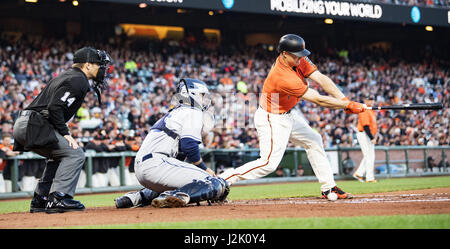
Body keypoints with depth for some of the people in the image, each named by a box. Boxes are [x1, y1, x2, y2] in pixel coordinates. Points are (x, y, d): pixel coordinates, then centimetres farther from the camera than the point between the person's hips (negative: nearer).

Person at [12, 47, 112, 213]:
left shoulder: (67, 76, 23)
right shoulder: (78, 81, -8)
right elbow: (55, 107, -20)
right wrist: (65, 133, -15)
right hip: (33, 126, -10)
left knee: (59, 155, 26)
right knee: (75, 153, -11)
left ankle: (40, 200, 24)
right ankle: (58, 198, -17)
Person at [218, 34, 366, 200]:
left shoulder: (299, 60, -10)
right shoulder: (283, 77, -35)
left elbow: (321, 79, -14)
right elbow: (318, 100, -31)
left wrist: (345, 100, -24)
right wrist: (347, 106, -25)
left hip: (289, 114, 10)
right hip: (271, 119, -10)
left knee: (314, 141, 14)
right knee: (269, 163, -15)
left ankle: (328, 188, 21)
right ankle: (222, 180, -10)